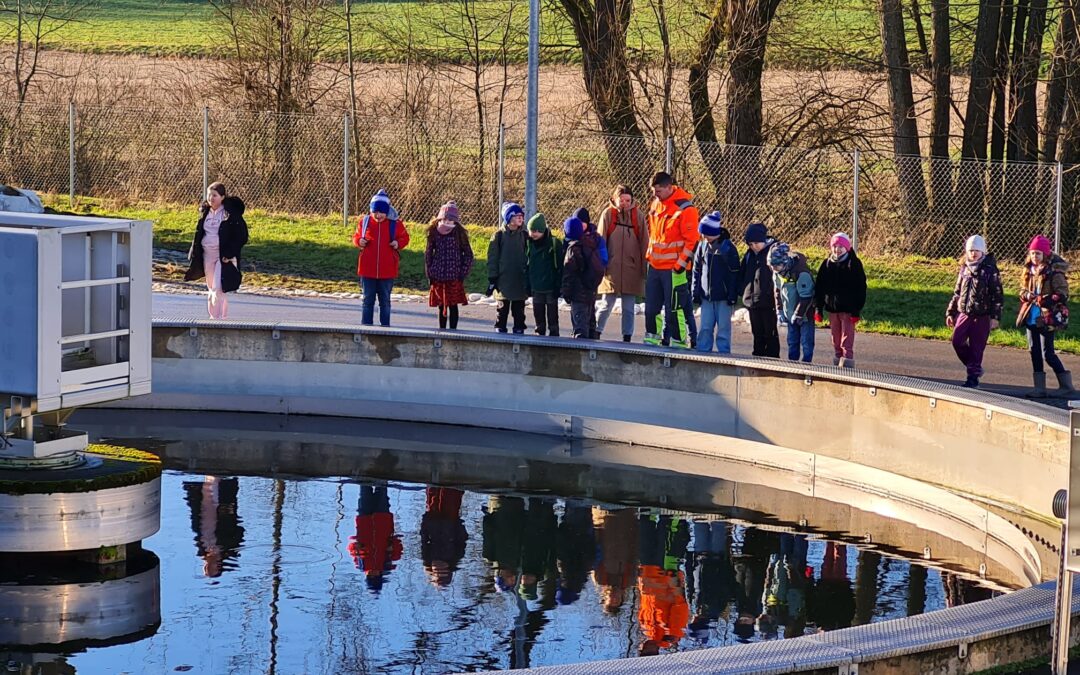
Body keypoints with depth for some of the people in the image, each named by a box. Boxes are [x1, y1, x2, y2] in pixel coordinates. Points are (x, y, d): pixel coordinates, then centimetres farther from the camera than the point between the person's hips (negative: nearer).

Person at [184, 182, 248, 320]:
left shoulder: (231, 213, -8)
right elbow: (199, 234, 18)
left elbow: (241, 235, -9)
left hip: (224, 256, -6)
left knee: (218, 289, -15)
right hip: (207, 255, 6)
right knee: (211, 289, 11)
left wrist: (230, 254, -16)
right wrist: (194, 255, 11)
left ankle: (222, 318, -13)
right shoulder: (205, 213, 10)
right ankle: (213, 317, 21)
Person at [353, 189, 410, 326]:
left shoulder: (395, 223, -3)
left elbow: (404, 237, 9)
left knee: (385, 300, 8)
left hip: (387, 271, -1)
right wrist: (358, 241, -10)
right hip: (367, 270, 1)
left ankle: (385, 325, 15)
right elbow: (356, 236, 12)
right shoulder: (365, 221, 0)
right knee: (368, 299, 7)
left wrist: (398, 243, -12)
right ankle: (366, 325, 13)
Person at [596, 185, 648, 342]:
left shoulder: (638, 216, 2)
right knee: (607, 304, 0)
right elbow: (600, 240, 1)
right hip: (611, 268, -1)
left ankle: (627, 338, 11)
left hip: (632, 269, 1)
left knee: (629, 308, 5)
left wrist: (644, 267, 2)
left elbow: (644, 243, 5)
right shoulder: (608, 214, 0)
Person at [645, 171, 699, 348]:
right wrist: (649, 254, 19)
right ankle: (652, 337, 23)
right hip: (654, 265, 8)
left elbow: (692, 240, -15)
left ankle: (679, 341, 0)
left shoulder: (685, 208, -15)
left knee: (675, 307, -6)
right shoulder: (656, 203, 9)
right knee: (651, 306, 12)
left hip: (673, 268, -8)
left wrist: (681, 264, -17)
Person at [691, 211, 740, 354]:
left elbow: (734, 273, -7)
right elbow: (697, 270, 13)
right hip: (706, 295, 4)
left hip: (723, 297, -4)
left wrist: (732, 294, -10)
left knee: (723, 327, 1)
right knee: (705, 327, 6)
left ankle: (724, 352, 8)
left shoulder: (728, 247, -9)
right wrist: (695, 291, 8)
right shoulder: (702, 246, 6)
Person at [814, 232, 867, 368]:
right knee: (835, 338, 11)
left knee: (847, 338, -6)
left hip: (848, 308, -5)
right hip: (832, 307, 5)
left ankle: (847, 364, -7)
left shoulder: (854, 264, -6)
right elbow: (819, 287, 9)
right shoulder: (827, 264, 7)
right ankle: (837, 363, 20)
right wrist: (818, 308, 5)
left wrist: (856, 310, -13)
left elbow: (860, 287, -8)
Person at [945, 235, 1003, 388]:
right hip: (964, 313, 5)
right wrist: (950, 312, 16)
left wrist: (995, 317, -12)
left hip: (981, 316, -5)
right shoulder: (964, 269, 11)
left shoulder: (990, 271, -6)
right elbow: (957, 293, 19)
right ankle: (974, 367, 14)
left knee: (976, 346, -3)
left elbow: (997, 296, -6)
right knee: (957, 341, -6)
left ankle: (973, 376, 8)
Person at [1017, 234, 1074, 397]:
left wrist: (1044, 300, -25)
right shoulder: (1029, 270, 9)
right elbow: (1023, 290, 18)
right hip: (1031, 317, 7)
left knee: (1048, 354, -7)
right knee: (1034, 352, 9)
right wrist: (1026, 295, -5)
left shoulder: (1054, 272, -12)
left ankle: (1066, 385, 3)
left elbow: (1062, 295, -13)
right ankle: (1039, 388, 15)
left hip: (1047, 319, -7)